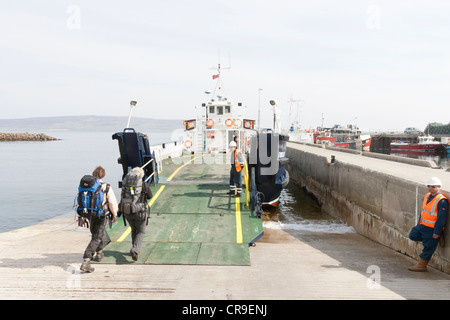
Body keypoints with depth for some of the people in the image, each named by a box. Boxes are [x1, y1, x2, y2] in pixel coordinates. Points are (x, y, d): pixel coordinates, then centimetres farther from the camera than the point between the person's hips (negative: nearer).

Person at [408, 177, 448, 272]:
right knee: (413, 236, 13)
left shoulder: (442, 201, -20)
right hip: (422, 225, 9)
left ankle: (421, 265, 16)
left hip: (431, 229, -9)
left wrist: (437, 232, -19)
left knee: (428, 247, 3)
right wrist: (419, 224, 20)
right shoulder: (427, 196, 6)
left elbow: (441, 218, -20)